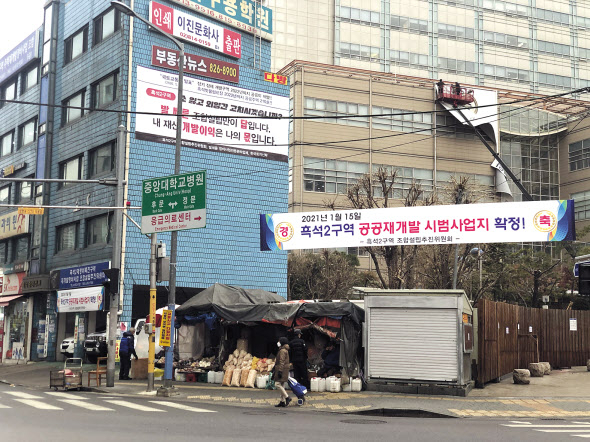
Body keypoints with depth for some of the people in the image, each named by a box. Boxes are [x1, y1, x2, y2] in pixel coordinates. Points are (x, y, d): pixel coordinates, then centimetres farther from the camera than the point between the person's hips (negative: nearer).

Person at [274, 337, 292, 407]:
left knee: (277, 384, -13)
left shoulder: (282, 351, -13)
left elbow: (282, 362, -20)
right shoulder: (285, 350, 19)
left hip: (282, 370, -10)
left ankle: (287, 397, -14)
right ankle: (282, 401, 9)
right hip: (284, 370, 10)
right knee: (281, 385, 9)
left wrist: (280, 371, -24)